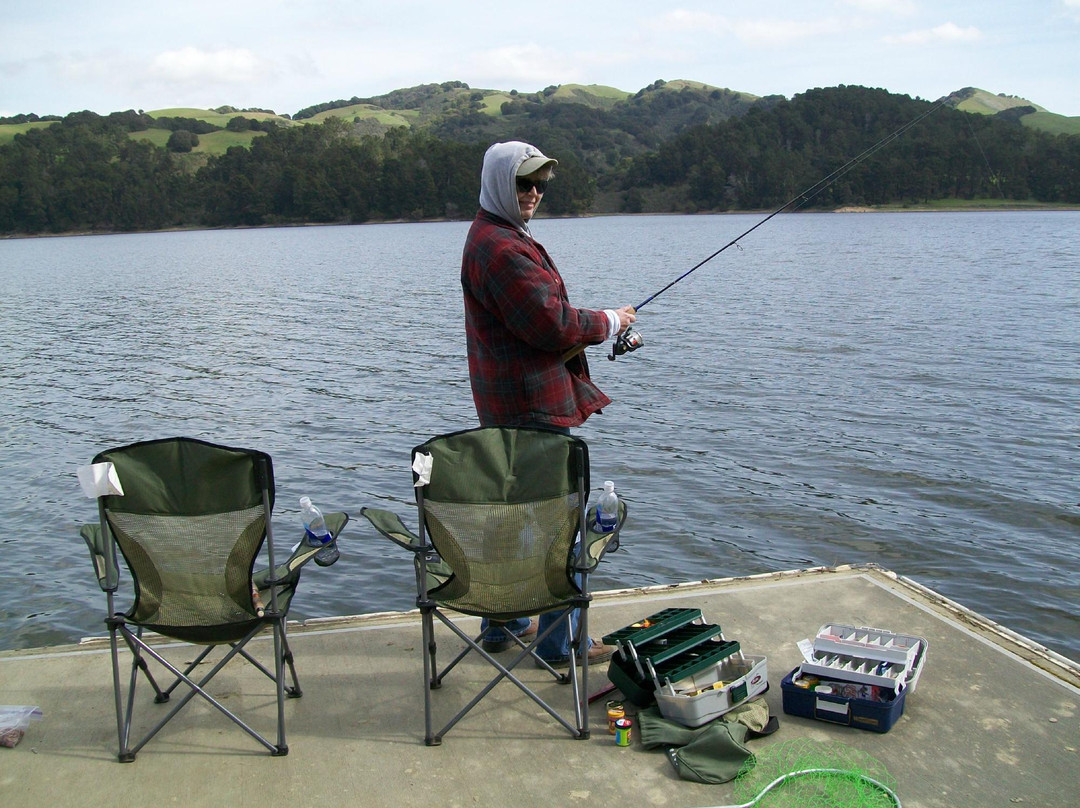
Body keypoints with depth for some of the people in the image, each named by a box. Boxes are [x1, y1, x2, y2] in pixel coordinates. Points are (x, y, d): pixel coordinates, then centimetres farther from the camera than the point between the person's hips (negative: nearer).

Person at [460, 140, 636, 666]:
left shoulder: (498, 237, 19)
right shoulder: (500, 248, -17)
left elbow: (540, 319, 21)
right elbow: (552, 324, -21)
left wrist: (600, 328, 7)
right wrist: (610, 321, -5)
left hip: (509, 403, 11)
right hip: (532, 403, -11)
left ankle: (505, 623, 31)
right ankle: (561, 642, 7)